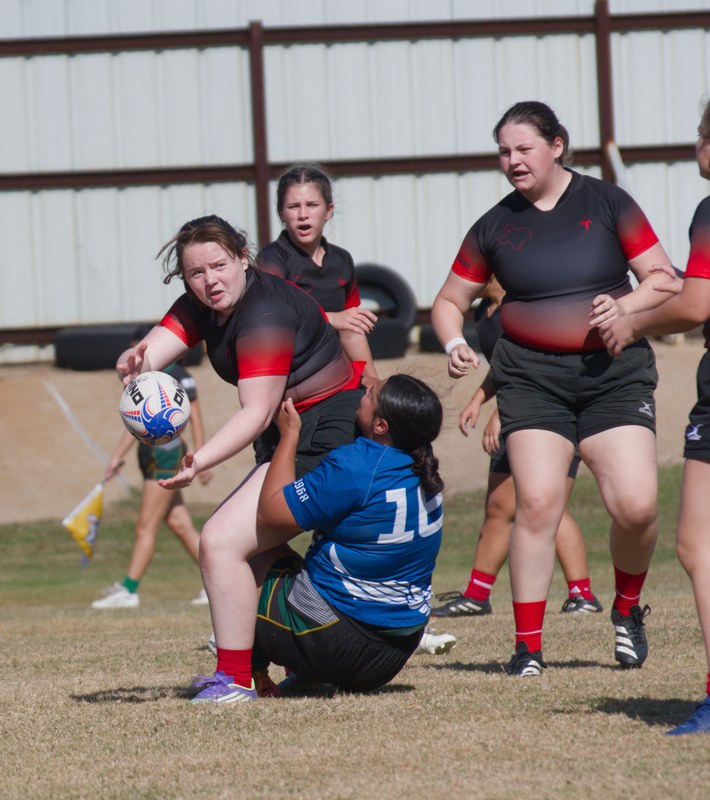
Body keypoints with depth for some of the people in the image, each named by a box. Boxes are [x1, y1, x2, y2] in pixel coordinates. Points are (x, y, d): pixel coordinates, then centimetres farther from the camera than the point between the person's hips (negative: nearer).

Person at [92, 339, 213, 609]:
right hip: (151, 458, 9)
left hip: (167, 453, -9)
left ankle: (128, 591, -10)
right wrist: (117, 457, 22)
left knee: (146, 527, -9)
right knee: (181, 526, 6)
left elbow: (195, 417, -9)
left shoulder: (178, 376, -7)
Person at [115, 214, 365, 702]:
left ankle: (235, 680, -13)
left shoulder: (265, 315, -22)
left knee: (222, 541, -16)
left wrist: (198, 463, -38)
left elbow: (257, 412, -27)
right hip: (296, 436, 11)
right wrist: (133, 366, -32)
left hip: (328, 437, -11)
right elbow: (147, 356, -7)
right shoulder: (201, 307, 6)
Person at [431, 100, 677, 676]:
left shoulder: (607, 203, 3)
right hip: (532, 379, 1)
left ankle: (628, 609, 17)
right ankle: (529, 645, -4)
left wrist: (624, 305, -16)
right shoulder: (496, 227, 8)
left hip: (615, 374, -1)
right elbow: (450, 301, 16)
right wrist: (455, 344, -4)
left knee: (637, 505, -13)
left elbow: (664, 279, 3)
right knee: (537, 502, -14)